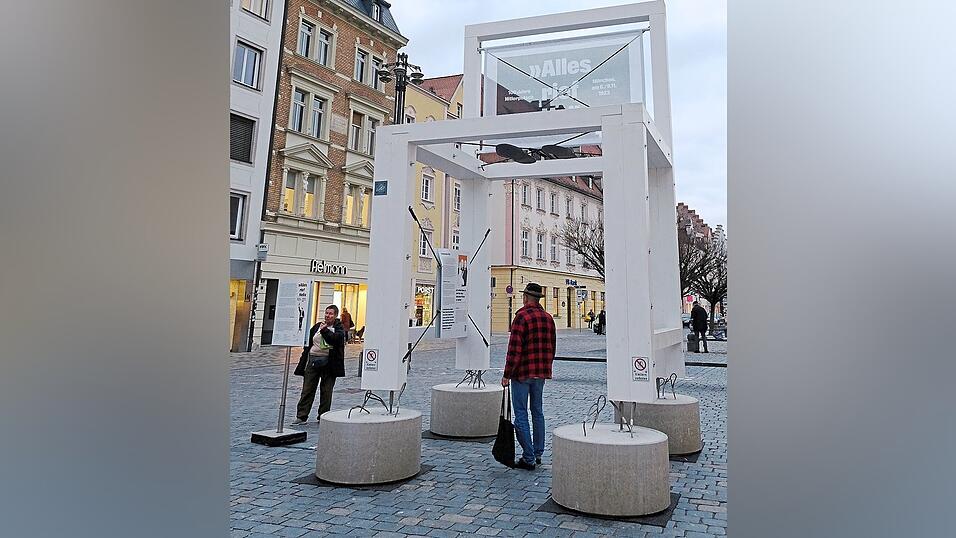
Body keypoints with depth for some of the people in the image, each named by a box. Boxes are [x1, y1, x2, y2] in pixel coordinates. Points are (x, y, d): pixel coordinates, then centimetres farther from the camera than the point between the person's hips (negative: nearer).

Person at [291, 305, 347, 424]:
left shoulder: (339, 328, 1)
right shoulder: (317, 326, 11)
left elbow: (335, 339, -20)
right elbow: (308, 343, 14)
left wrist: (324, 330, -15)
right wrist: (304, 360, 10)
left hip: (329, 363, -3)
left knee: (326, 391, 4)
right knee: (307, 389, 2)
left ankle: (322, 417, 16)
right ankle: (301, 416, 7)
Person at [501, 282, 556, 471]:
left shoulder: (522, 316, -14)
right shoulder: (548, 318, 8)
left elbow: (515, 349, -18)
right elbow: (551, 347, 13)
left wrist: (507, 374, -14)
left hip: (522, 373, -7)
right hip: (541, 373, 7)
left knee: (521, 415, 0)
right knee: (537, 412, 18)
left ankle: (528, 458, 2)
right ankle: (538, 453, 26)